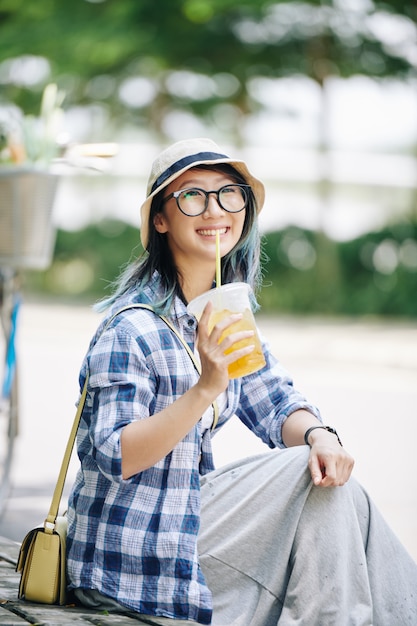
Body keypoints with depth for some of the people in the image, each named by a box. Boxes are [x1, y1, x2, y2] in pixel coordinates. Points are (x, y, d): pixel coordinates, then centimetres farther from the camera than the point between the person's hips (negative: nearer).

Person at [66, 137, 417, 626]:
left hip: (187, 507, 8)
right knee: (308, 477, -14)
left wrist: (318, 434, -14)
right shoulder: (133, 325, -18)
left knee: (328, 477, -3)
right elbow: (117, 458, -23)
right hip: (136, 555, -8)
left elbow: (275, 406, 9)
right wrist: (206, 389, -35)